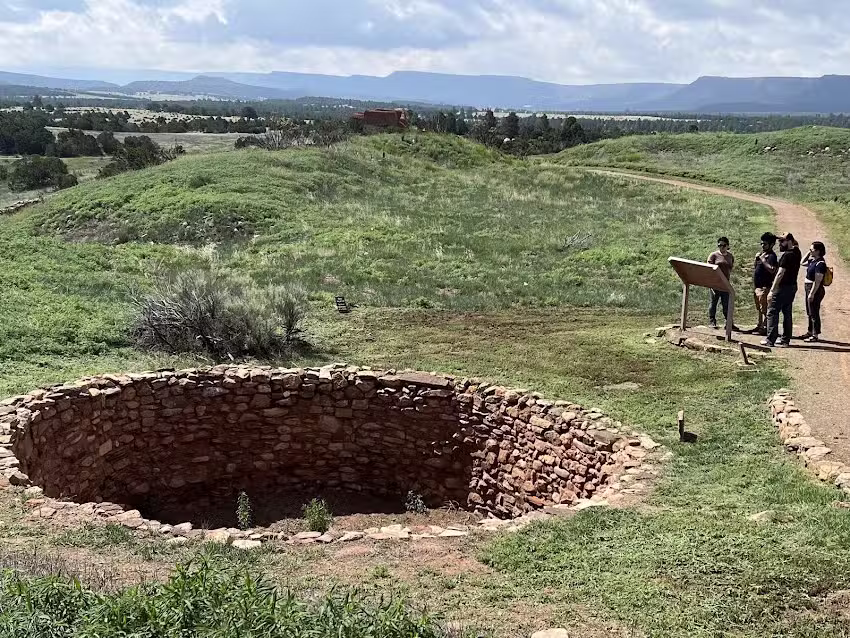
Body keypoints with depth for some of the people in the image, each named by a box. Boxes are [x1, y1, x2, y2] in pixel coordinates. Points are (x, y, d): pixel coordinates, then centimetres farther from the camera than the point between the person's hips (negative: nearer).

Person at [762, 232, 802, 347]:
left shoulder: (787, 255, -18)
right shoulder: (796, 252, 8)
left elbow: (780, 273, -23)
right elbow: (796, 244, 35)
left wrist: (772, 290, -24)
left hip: (783, 286, -10)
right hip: (792, 286, 10)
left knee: (772, 312, -7)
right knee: (787, 313, 13)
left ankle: (770, 340, -10)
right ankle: (786, 340, 17)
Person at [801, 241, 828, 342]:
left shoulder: (820, 263, -19)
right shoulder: (813, 261, 8)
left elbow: (817, 281, -22)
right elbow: (803, 263, 27)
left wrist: (812, 294, -23)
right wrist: (808, 253, 12)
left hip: (815, 290, -10)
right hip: (809, 288, 10)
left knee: (814, 313, -4)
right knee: (810, 312, 19)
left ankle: (815, 335, 2)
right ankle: (810, 332, 30)